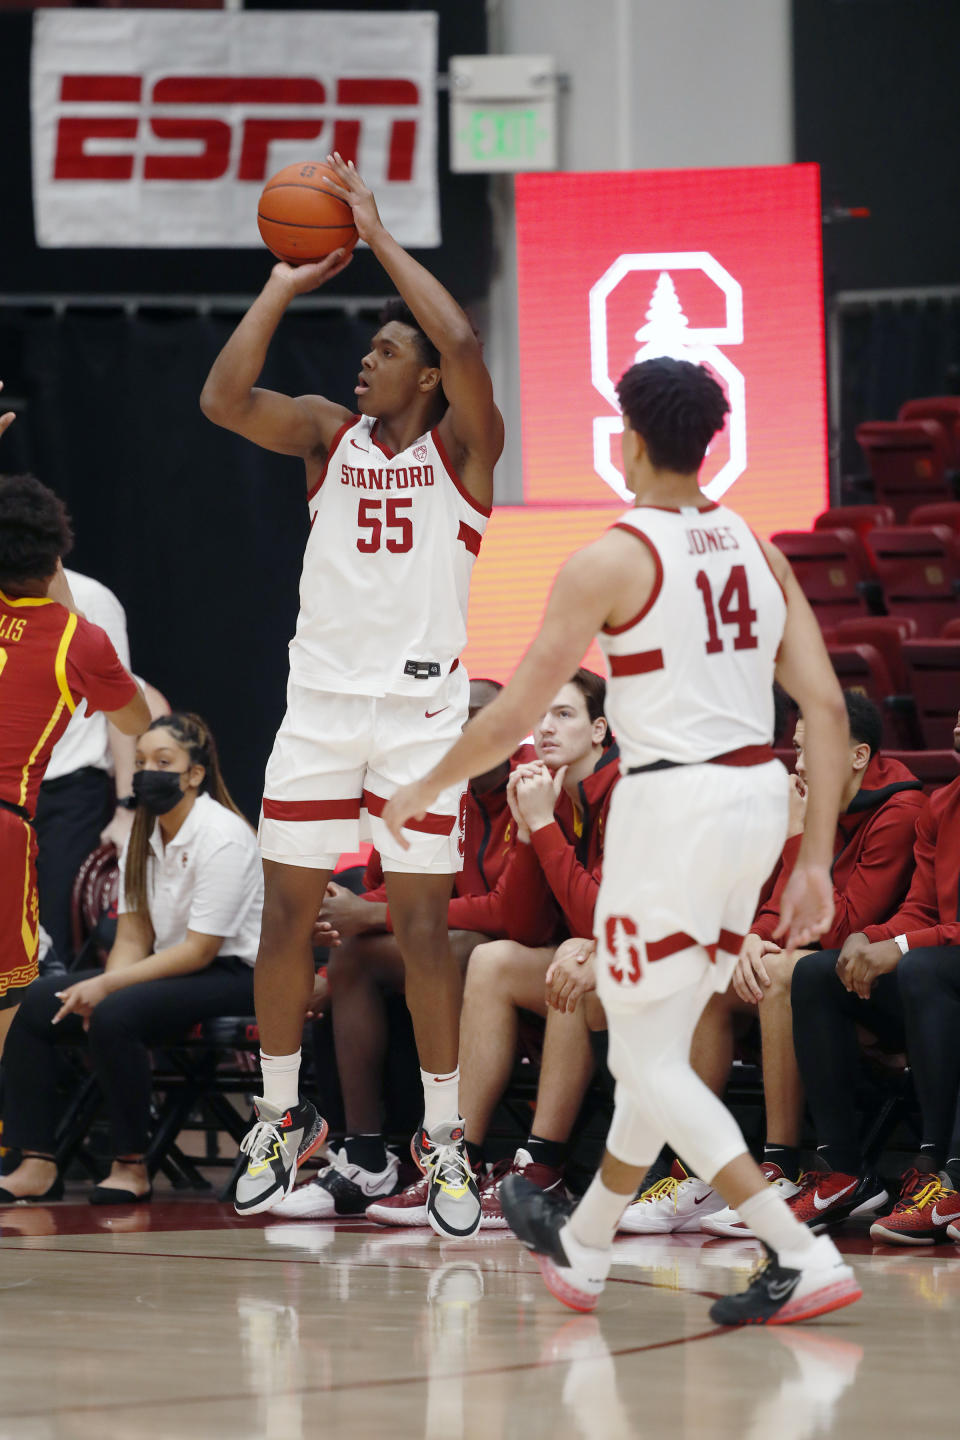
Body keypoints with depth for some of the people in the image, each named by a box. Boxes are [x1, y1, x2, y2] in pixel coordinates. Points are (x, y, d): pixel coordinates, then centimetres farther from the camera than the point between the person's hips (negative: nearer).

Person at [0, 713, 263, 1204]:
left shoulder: (223, 839, -16)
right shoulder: (143, 837, 9)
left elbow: (200, 950, -19)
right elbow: (134, 935, 8)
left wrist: (110, 986, -22)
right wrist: (103, 987, -14)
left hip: (233, 976, -8)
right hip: (172, 969, 8)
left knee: (116, 1015, -33)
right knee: (40, 1002, -8)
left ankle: (133, 1167, -19)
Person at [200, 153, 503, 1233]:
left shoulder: (463, 446, -1)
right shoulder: (329, 433, 8)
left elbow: (462, 345, -20)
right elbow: (223, 400, -8)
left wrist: (379, 237, -15)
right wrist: (287, 284, -8)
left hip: (421, 711, -3)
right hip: (319, 700, 3)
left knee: (422, 924, -3)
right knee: (287, 912, 3)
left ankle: (442, 1137, 5)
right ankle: (280, 1121, 17)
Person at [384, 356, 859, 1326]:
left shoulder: (610, 561, -9)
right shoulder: (759, 552, 10)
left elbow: (514, 716, -8)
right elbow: (825, 706, 4)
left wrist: (424, 790, 8)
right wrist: (815, 862, 6)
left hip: (673, 801, -7)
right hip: (759, 795, 7)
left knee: (648, 1062, 1)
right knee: (659, 1040, 21)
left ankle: (805, 1258, -11)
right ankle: (582, 1247, 36)